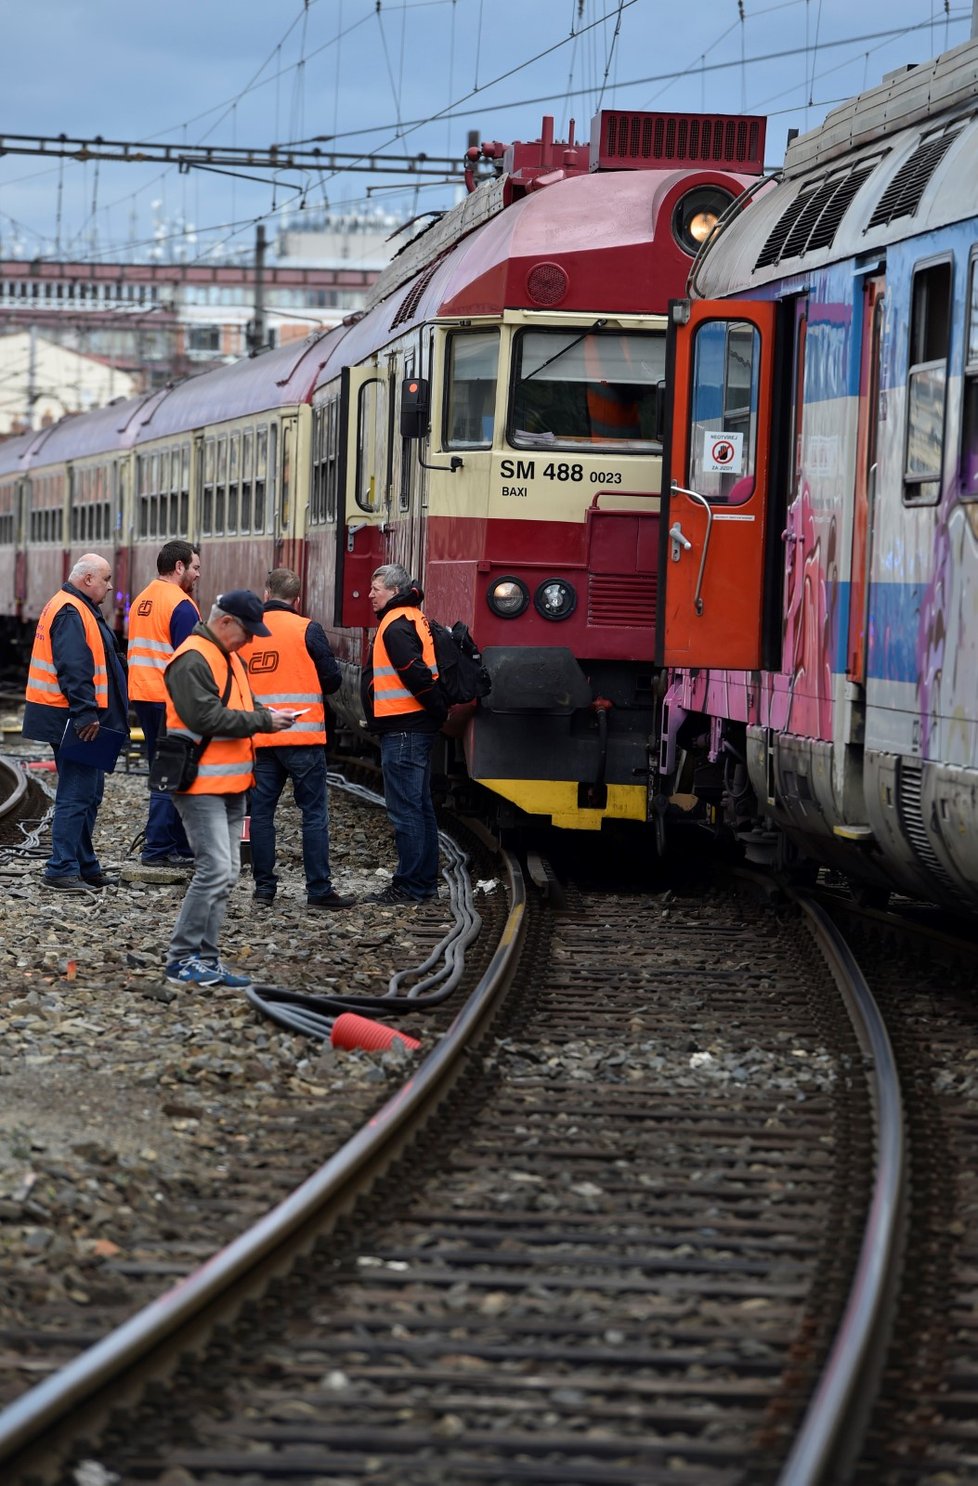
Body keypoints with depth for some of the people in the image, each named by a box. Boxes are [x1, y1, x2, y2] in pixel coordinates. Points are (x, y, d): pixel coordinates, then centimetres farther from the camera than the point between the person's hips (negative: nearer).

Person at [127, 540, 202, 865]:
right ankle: (158, 848, -4)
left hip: (142, 696, 9)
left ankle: (180, 845, 17)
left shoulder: (141, 601, 14)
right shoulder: (181, 604, -13)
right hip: (171, 700, -9)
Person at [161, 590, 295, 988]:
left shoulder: (230, 658, 18)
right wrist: (263, 721, -17)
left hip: (230, 785, 10)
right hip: (201, 785, -10)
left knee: (226, 873, 9)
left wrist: (265, 716, 5)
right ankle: (182, 960, -8)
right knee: (214, 870, -14)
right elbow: (207, 718, -23)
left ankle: (205, 959, 14)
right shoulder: (193, 660, -15)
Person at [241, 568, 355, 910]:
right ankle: (319, 889, -2)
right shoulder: (307, 630, -6)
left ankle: (264, 885, 9)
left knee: (261, 811, 10)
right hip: (302, 736, -3)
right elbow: (332, 679, -3)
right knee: (314, 812, 1)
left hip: (258, 737, 4)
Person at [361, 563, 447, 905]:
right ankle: (425, 882, 21)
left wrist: (437, 708, -16)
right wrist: (439, 710, 16)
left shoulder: (396, 627, -15)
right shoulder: (413, 619, 17)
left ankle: (410, 886, -6)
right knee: (419, 807, 15)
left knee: (405, 810, -7)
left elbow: (416, 672, -24)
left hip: (402, 731, -11)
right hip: (418, 728, 11)